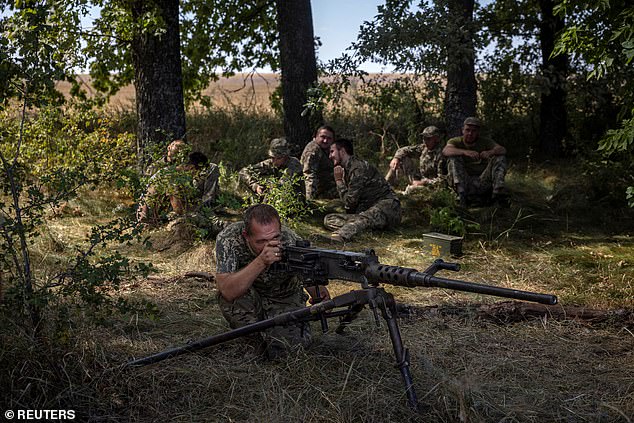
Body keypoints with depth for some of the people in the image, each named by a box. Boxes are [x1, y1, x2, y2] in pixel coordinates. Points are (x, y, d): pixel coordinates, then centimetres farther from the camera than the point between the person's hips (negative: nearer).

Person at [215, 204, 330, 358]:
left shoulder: (291, 242, -27)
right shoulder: (228, 239, -29)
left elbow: (310, 281, -16)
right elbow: (228, 292, -40)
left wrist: (320, 294, -39)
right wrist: (261, 262, -50)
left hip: (284, 300, 1)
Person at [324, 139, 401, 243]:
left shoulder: (358, 167, -12)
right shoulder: (346, 170, 19)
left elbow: (350, 201, -16)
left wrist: (339, 181, -5)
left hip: (386, 204, -9)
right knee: (329, 219, -9)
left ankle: (340, 236, -73)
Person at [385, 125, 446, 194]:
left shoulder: (440, 155, -24)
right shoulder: (423, 148, -2)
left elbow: (442, 179, -26)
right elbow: (404, 150, 6)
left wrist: (424, 182, -28)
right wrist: (396, 158, -13)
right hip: (419, 179, 8)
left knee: (411, 189, -37)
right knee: (402, 160, 1)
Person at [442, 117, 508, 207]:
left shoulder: (485, 142, 8)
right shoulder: (456, 141, 1)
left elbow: (502, 150, -9)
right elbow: (445, 151, -24)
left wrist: (490, 152, -33)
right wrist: (465, 152, -41)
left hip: (483, 182, 2)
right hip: (463, 183, -2)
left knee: (500, 157, -9)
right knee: (453, 157, -21)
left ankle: (498, 193, -19)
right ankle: (461, 194, -29)